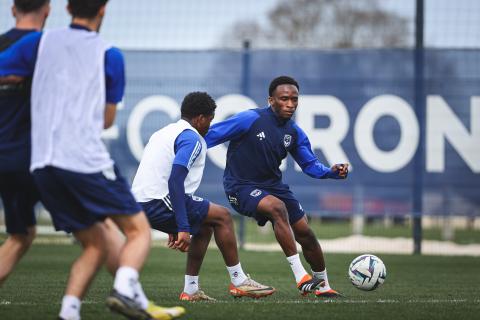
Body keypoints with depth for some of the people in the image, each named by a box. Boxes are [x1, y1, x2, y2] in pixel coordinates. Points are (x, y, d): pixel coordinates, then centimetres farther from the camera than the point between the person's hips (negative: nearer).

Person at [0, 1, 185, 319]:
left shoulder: (40, 42, 10)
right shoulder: (110, 55, 5)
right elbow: (107, 120, 12)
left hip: (43, 164, 4)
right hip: (87, 160, -4)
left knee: (97, 244, 15)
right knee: (139, 229, 5)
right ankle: (124, 289, -22)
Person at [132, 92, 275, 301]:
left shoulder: (165, 132, 22)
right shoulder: (191, 138, -9)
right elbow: (175, 181, -22)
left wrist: (174, 227, 32)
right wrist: (183, 228, -25)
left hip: (141, 203, 10)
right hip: (158, 203, -10)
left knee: (205, 227, 22)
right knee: (222, 216, 0)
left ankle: (191, 290, 16)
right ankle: (239, 282, 4)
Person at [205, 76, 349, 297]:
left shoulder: (294, 133, 1)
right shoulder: (250, 119, -18)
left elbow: (310, 165, 8)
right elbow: (210, 136, -15)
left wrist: (332, 172, -11)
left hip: (272, 184, 7)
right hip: (241, 187, -7)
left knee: (305, 234, 5)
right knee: (278, 207, -35)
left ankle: (323, 286, 28)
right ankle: (300, 277, -33)